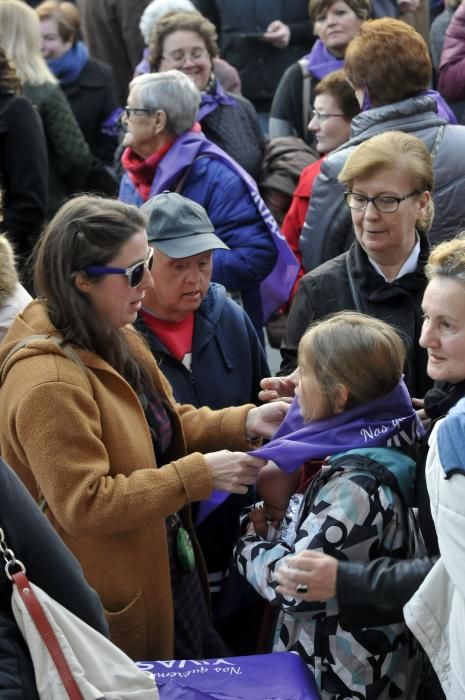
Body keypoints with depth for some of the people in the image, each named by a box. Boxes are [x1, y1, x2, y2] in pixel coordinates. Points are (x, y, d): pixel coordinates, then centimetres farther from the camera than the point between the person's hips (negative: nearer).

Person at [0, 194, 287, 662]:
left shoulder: (111, 339, 2)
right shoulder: (47, 382, -28)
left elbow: (162, 426, 13)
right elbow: (84, 505, -28)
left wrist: (244, 422, -3)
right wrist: (199, 474, -27)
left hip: (168, 563, 9)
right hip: (117, 601, -9)